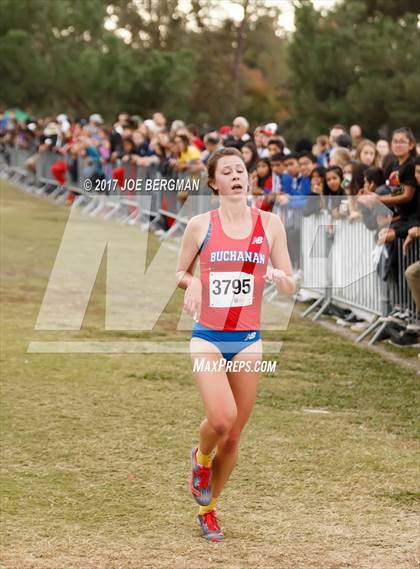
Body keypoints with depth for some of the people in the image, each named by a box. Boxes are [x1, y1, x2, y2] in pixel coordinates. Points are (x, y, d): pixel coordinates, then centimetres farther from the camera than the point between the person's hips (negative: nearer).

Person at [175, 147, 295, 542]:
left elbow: (290, 288, 5)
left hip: (248, 341, 2)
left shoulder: (270, 224, 3)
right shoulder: (200, 225, -1)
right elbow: (179, 273, 11)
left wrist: (279, 277, -18)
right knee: (221, 417, -24)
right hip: (208, 337, -2)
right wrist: (191, 284, -12)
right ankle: (201, 457, 11)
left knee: (233, 436, 6)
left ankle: (207, 507, 28)